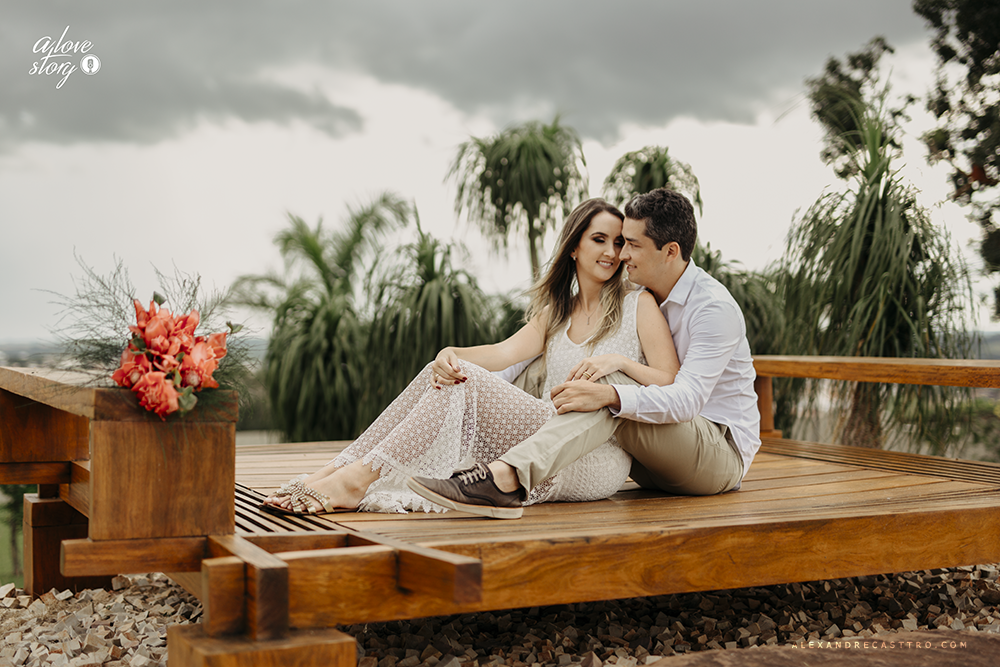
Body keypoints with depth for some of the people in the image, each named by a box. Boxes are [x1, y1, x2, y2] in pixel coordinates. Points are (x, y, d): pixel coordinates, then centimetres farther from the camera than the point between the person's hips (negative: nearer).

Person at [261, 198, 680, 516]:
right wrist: (451, 353, -16)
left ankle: (357, 481, -28)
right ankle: (341, 470, -20)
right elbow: (506, 351, 3)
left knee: (466, 383, -24)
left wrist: (618, 360, -18)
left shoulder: (638, 304, 7)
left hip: (597, 460, -5)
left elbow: (671, 384, -1)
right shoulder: (555, 311, 22)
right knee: (447, 374, -14)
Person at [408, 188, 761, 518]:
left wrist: (609, 395, -44)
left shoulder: (714, 308, -16)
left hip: (724, 452, -8)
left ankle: (507, 476, -51)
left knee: (610, 384, -31)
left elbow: (687, 398, -30)